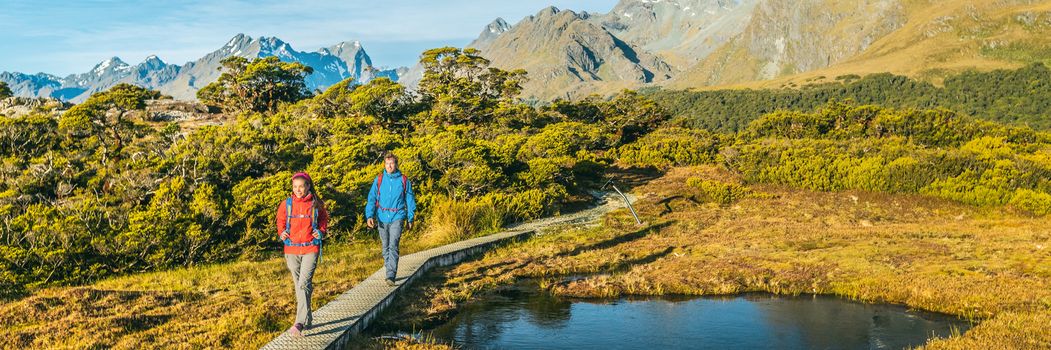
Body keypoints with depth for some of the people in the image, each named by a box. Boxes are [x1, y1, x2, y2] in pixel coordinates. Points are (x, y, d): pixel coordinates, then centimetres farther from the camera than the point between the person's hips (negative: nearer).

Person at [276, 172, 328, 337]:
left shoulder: (316, 204, -1)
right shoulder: (286, 204, 3)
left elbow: (324, 218, 16)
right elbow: (280, 220, 18)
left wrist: (321, 231, -1)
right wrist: (281, 232, 0)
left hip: (311, 249, -3)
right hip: (292, 249, 3)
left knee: (304, 284, -17)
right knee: (299, 286, 11)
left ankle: (299, 324, -23)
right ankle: (307, 320, 25)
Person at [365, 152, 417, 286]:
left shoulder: (404, 180, 0)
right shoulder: (379, 179, 1)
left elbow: (410, 200, 8)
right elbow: (371, 198, 0)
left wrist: (410, 219, 10)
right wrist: (369, 215, -12)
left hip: (397, 218, -3)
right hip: (382, 218, 3)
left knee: (393, 246, -15)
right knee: (385, 247, 11)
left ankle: (391, 276, -17)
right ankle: (390, 272, 26)